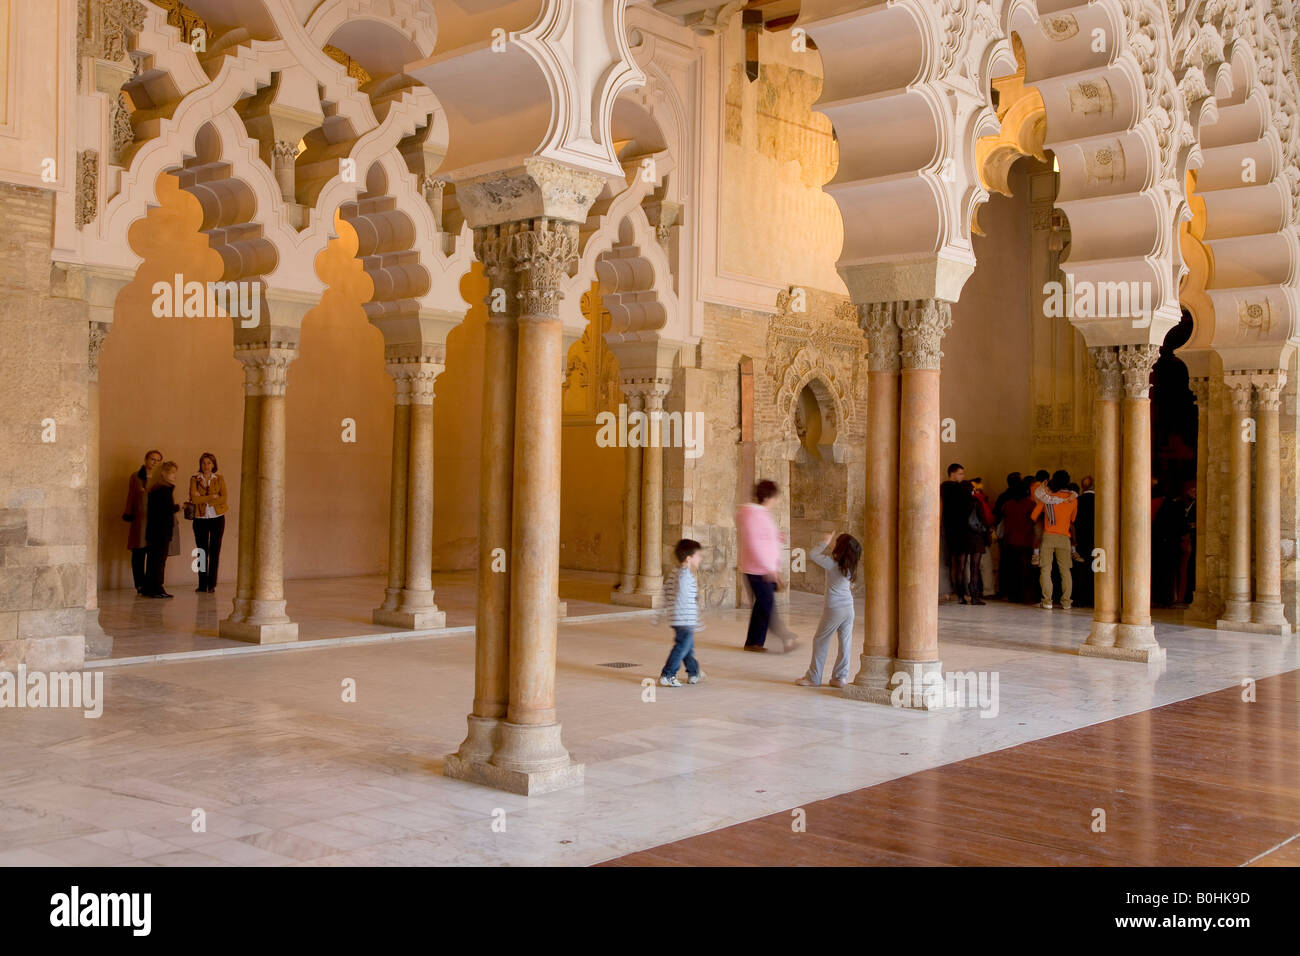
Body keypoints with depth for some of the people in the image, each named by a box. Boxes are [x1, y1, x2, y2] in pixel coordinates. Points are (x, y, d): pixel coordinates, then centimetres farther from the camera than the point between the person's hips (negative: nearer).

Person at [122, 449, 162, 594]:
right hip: (139, 519, -2)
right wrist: (128, 513, 1)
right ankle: (140, 585, 5)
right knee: (139, 553, 1)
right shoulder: (135, 477, 6)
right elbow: (131, 497, 7)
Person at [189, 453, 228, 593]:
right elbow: (194, 498, -11)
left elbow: (223, 498, -8)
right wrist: (212, 497, -12)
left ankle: (212, 584, 1)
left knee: (214, 551, -2)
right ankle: (202, 585, 7)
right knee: (201, 552, 2)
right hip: (200, 519, 0)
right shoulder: (194, 479, 3)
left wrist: (203, 499, -12)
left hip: (217, 518, 0)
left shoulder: (219, 479, 4)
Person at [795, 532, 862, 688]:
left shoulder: (832, 564, -15)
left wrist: (826, 542, -2)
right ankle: (840, 677, 13)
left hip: (834, 609, -5)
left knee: (820, 641, 7)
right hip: (849, 608, 5)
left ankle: (813, 677, 11)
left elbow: (812, 555, -11)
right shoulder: (851, 567, 2)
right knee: (845, 643, 9)